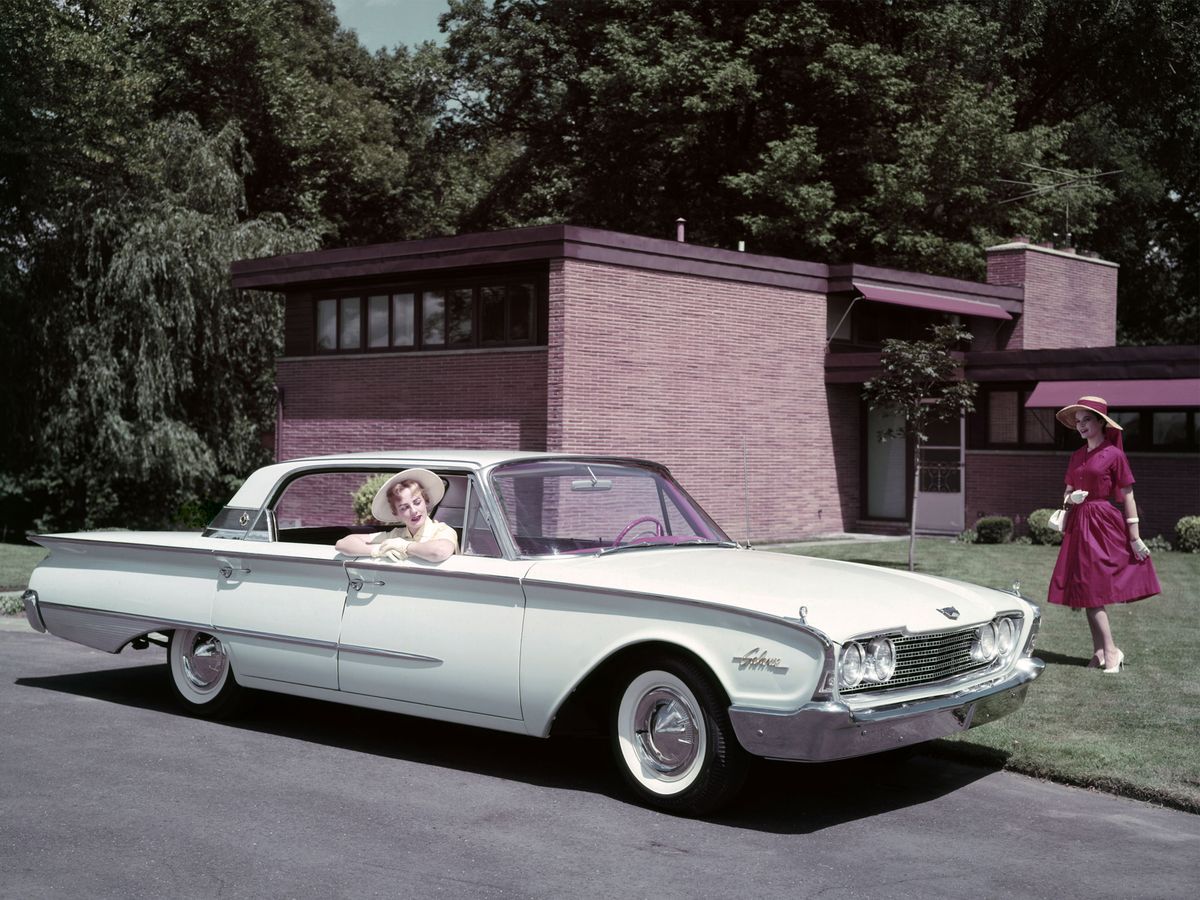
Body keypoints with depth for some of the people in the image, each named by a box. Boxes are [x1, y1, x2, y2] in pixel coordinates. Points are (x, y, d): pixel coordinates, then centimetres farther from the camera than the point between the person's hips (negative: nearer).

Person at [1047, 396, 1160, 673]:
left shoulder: (1114, 454, -6)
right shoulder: (1077, 456, 12)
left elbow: (1127, 496, -6)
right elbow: (1068, 492, 20)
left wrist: (1135, 537, -8)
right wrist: (1070, 499, -5)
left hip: (1105, 525, -6)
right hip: (1080, 525, 6)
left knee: (1093, 590, -10)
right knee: (1089, 591, 4)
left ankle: (1109, 652, -4)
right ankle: (1101, 651, 10)